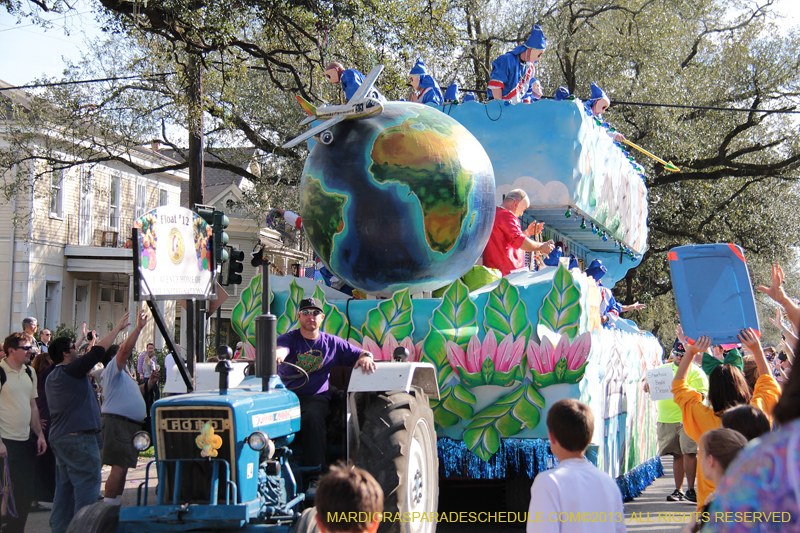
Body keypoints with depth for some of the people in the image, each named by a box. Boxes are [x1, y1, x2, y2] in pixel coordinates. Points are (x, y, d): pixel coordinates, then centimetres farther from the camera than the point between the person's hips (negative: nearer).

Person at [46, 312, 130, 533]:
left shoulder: (51, 378, 15)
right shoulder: (71, 370, -12)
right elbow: (98, 351, -13)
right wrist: (117, 328, -6)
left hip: (59, 437, 10)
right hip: (79, 437, -10)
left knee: (64, 489, 13)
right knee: (87, 487, -6)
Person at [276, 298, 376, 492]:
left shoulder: (332, 343, 17)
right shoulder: (289, 339, 11)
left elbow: (361, 354, 17)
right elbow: (281, 348, -13)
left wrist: (366, 358, -9)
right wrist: (277, 354, -39)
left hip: (316, 397, 0)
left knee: (313, 417, -35)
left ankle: (316, 477, -34)